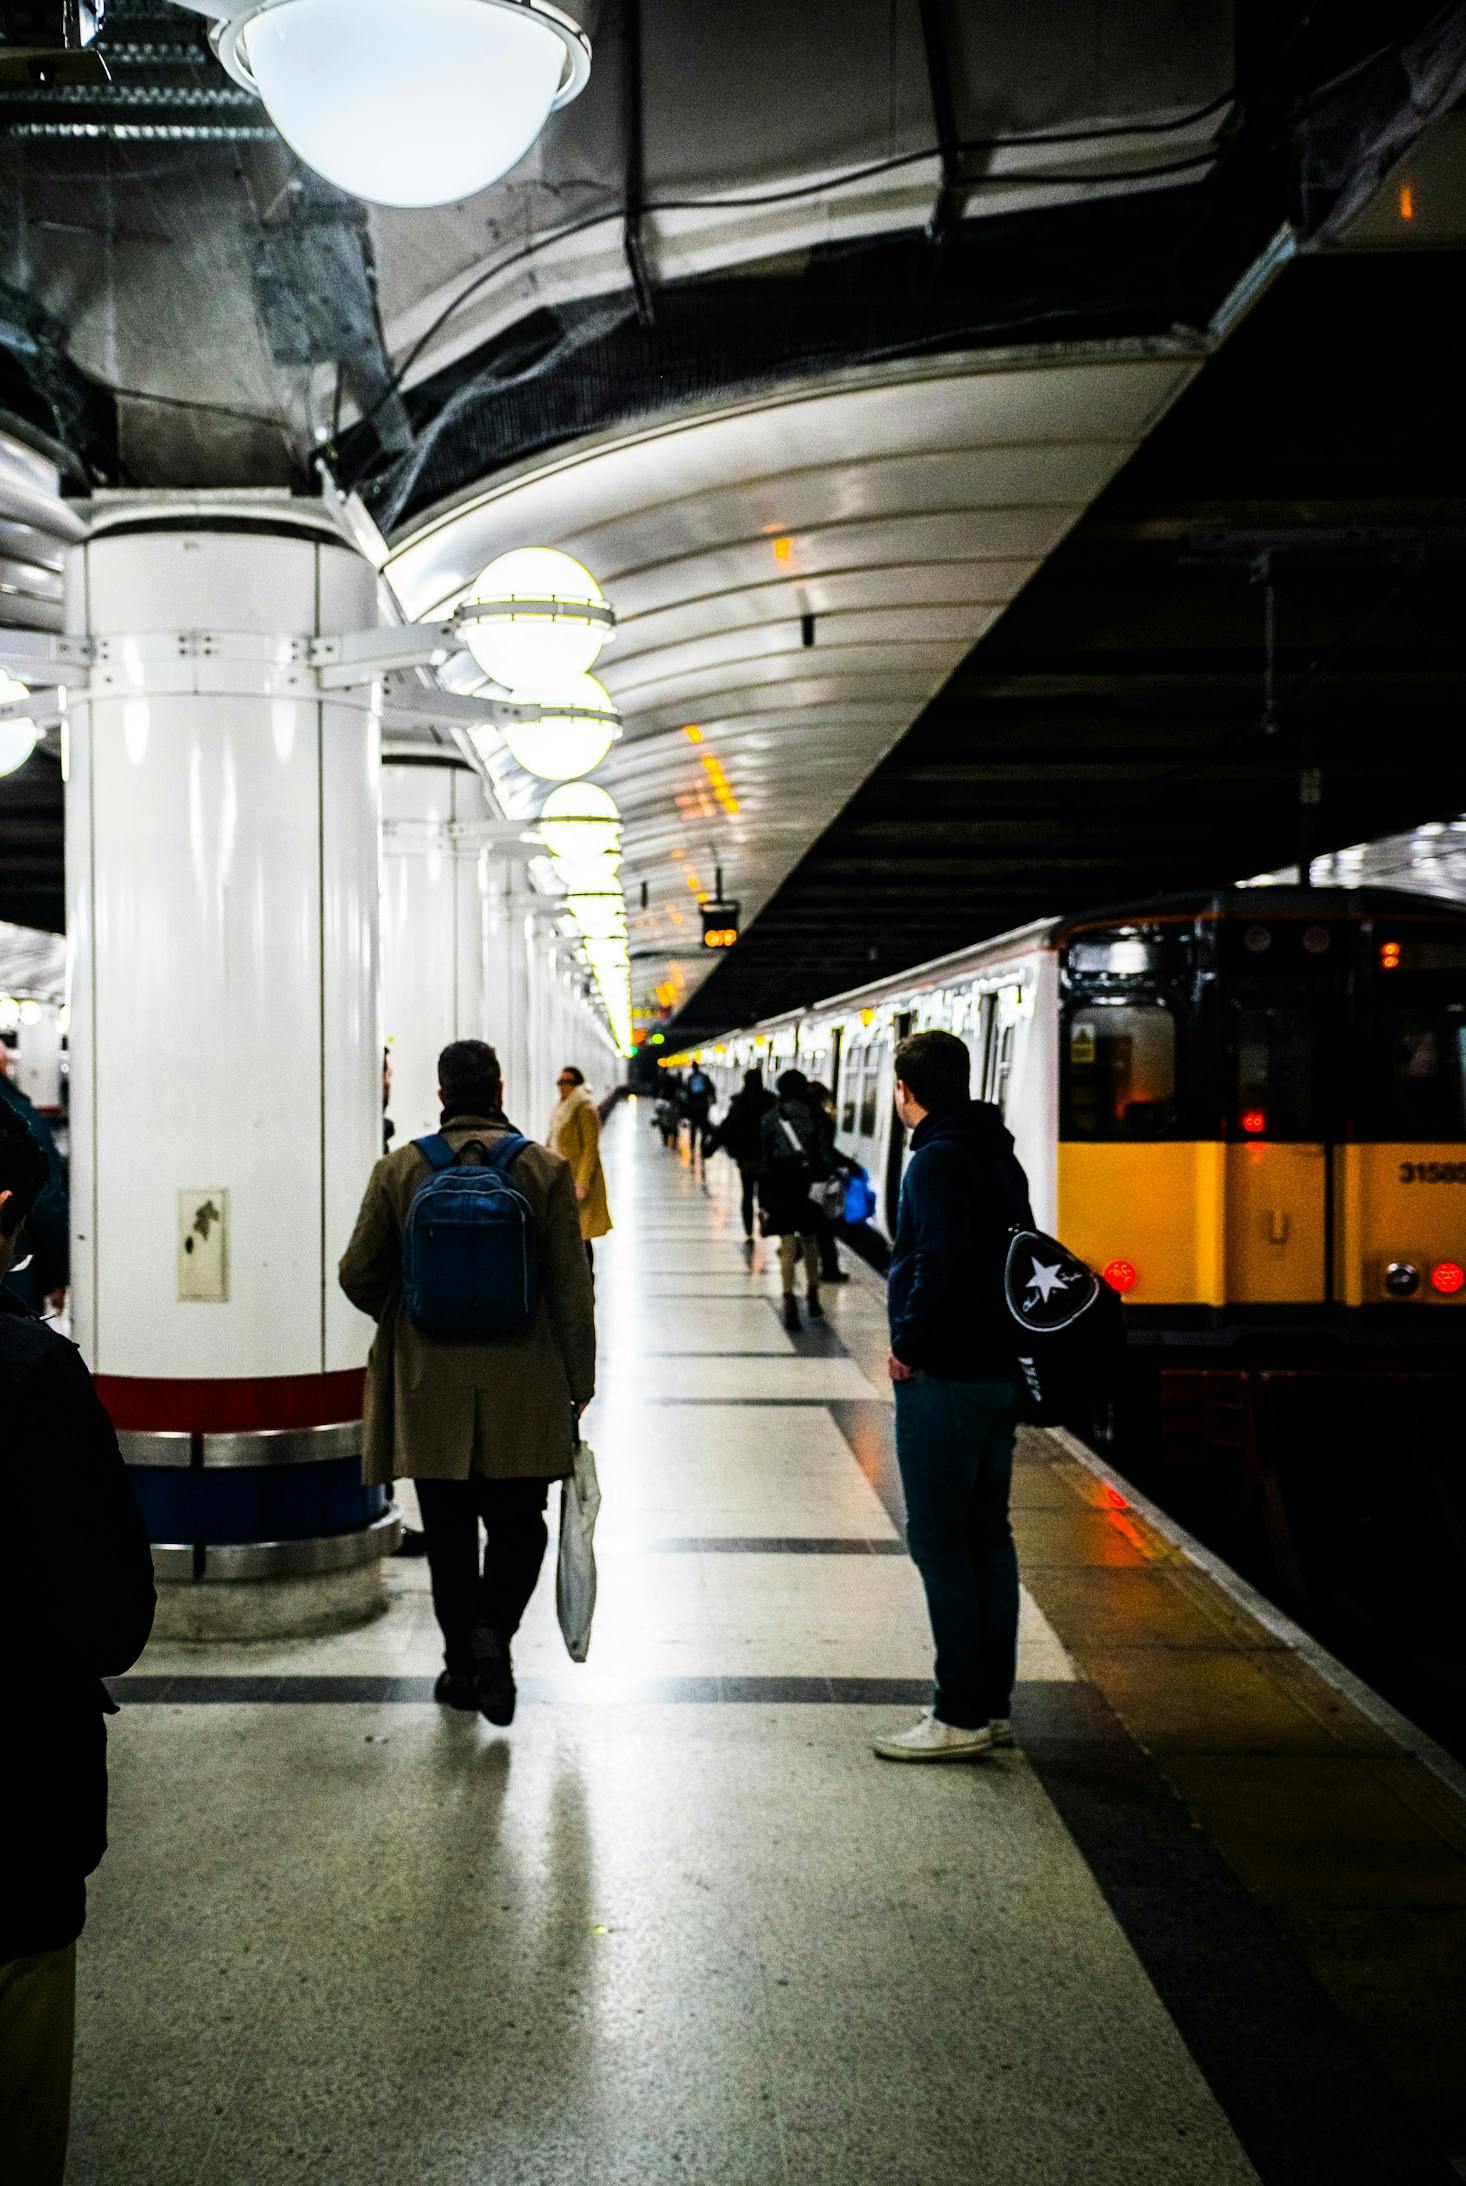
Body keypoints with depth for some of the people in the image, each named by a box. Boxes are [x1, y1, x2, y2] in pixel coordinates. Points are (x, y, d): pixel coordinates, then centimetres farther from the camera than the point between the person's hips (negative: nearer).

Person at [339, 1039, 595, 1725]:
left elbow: (358, 1274, 1)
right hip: (523, 1389, -1)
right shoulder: (546, 1169, -5)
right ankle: (493, 1631, -10)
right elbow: (571, 1288, -5)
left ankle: (462, 1660, 20)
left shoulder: (399, 1169, -4)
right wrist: (579, 1380, 3)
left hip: (429, 1387, 1)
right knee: (517, 1521, 11)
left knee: (449, 1530, 13)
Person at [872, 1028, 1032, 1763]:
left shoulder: (938, 1160, -15)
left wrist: (909, 1342, -16)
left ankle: (962, 1717, 1)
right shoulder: (999, 1155, 13)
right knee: (985, 1533, 14)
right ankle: (993, 1704, 21)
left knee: (939, 1539, -3)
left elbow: (943, 1262, -27)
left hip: (944, 1376, -9)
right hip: (999, 1367, 9)